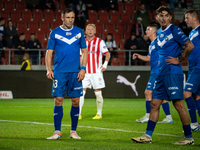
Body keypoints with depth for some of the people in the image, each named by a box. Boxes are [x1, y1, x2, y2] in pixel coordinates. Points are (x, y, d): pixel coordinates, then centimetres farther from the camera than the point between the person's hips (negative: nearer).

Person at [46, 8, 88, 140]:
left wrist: (83, 68, -1)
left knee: (76, 101, 1)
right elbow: (49, 52, 4)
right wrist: (49, 69, -7)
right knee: (58, 100, -5)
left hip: (75, 72, 1)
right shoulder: (55, 33, 4)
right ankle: (57, 132, 1)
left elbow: (84, 51, 11)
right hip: (59, 72, -1)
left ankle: (73, 131, 12)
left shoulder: (79, 32, 8)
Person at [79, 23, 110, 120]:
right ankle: (79, 114, -4)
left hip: (96, 72, -3)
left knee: (98, 93, 1)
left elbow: (107, 54, 3)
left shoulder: (99, 41, 0)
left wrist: (105, 65, -9)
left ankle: (99, 114, 12)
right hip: (85, 72, 3)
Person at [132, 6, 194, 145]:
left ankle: (189, 137, -2)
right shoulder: (159, 33, 17)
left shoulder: (174, 30, -8)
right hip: (162, 74, 9)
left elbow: (190, 46, -13)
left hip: (173, 72, -8)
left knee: (179, 104, -8)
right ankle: (148, 136, 10)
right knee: (154, 104, 7)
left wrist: (179, 60, -10)